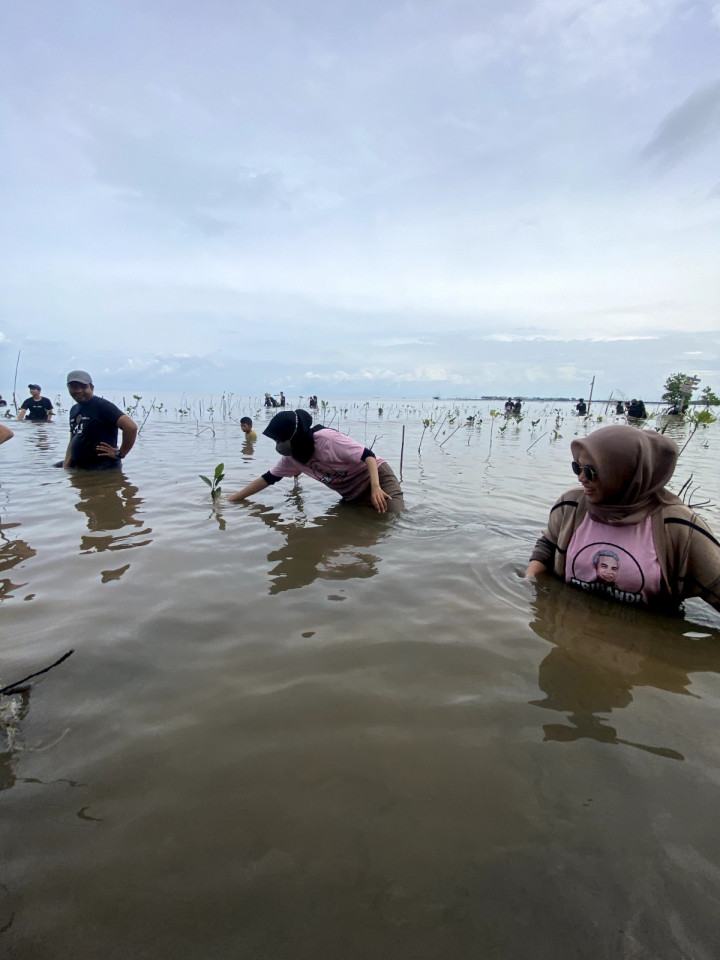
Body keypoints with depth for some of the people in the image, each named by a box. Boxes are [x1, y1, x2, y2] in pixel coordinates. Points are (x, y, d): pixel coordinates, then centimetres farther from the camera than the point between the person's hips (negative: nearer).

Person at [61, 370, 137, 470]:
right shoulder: (74, 410, 15)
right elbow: (73, 442, 21)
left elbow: (131, 426, -25)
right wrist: (65, 466, 10)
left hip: (102, 469, -8)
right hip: (77, 467, 8)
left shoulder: (102, 406, -13)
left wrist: (120, 453, -17)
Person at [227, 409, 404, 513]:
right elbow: (267, 479, 4)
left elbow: (367, 455, -27)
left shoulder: (326, 439, -27)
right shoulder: (291, 458, -4)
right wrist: (231, 499, 2)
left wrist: (375, 487, -40)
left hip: (376, 476, -7)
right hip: (352, 494, 7)